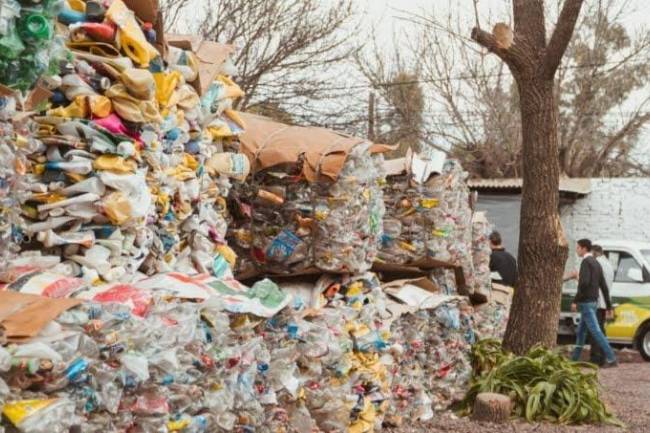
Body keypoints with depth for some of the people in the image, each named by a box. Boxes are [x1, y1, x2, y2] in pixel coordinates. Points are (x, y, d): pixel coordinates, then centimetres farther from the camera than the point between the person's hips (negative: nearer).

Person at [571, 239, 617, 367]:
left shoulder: (586, 262, -14)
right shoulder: (597, 264, 16)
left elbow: (584, 283, -27)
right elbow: (604, 287, 15)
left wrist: (575, 301, -23)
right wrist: (609, 306, 17)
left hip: (586, 303, -10)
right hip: (593, 303, 10)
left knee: (595, 331, -10)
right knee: (581, 331, 15)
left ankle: (611, 358, -13)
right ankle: (575, 358, 20)